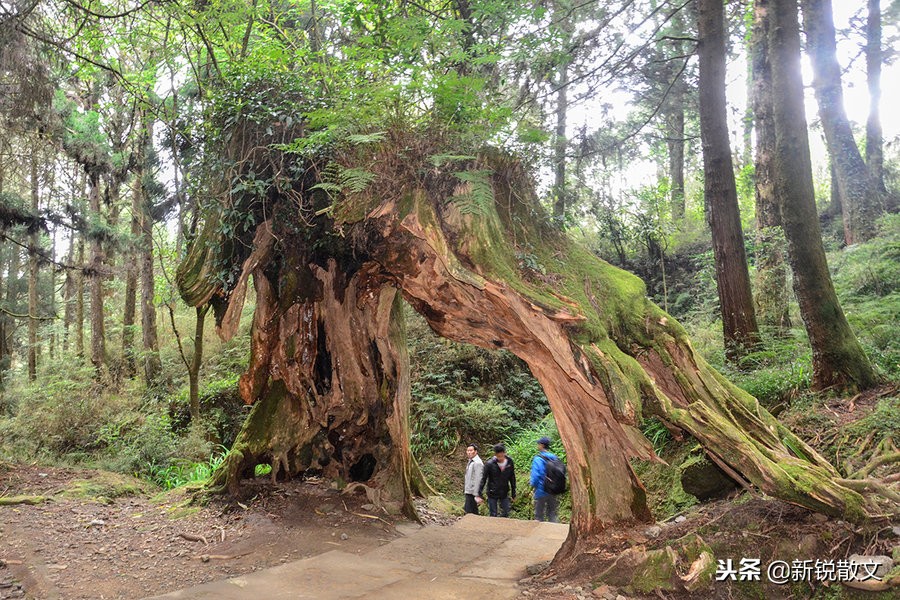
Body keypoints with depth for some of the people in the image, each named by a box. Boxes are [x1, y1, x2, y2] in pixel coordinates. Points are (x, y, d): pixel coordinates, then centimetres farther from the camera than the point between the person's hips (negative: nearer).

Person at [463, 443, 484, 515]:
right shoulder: (470, 461, 13)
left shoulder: (477, 463, -18)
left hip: (473, 493, -10)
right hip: (468, 492, 10)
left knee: (470, 513, -6)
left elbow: (478, 480, -22)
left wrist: (476, 495, -24)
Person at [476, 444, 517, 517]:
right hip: (492, 494, -2)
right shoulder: (490, 464, -15)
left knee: (506, 515, 5)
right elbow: (483, 479, -9)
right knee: (493, 516, 3)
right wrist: (479, 495, -12)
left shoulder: (510, 462, -7)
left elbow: (512, 478, 5)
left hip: (504, 494, 3)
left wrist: (513, 494, 7)